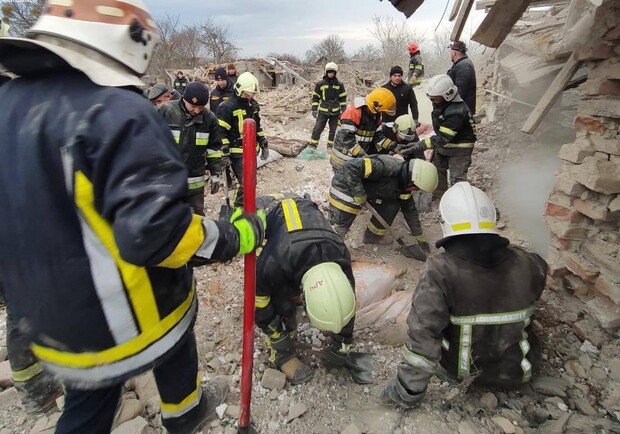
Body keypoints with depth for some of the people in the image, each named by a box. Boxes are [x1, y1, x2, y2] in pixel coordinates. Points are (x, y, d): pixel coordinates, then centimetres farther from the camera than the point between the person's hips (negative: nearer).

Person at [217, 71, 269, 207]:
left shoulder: (253, 105, 12)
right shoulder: (228, 106, -13)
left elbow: (258, 127, 23)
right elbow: (221, 132, -15)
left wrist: (264, 145, 19)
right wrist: (224, 154, -18)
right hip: (237, 153, -8)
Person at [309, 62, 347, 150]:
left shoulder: (339, 84, 4)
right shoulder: (320, 84, 0)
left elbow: (343, 98, 9)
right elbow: (315, 97, 4)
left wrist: (343, 110, 4)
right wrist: (314, 109, -2)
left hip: (335, 112, 2)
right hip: (323, 111, -2)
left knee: (333, 130, 8)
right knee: (317, 128, -8)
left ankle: (330, 146, 20)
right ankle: (313, 145, -2)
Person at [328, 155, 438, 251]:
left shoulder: (404, 182, -3)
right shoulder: (387, 167, -33)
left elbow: (409, 209, 10)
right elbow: (351, 166, -37)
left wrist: (419, 236, 15)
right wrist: (359, 194, -29)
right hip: (345, 187, -8)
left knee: (392, 205, 2)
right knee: (337, 229, -11)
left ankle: (373, 236, 19)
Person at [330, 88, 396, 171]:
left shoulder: (376, 115, 4)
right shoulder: (353, 111, -24)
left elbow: (378, 135, 8)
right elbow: (346, 138, -29)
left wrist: (393, 146, -6)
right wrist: (362, 155, -30)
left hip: (359, 159, 8)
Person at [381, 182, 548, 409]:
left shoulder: (441, 271, -29)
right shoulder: (523, 263, -15)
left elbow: (422, 336, -30)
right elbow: (539, 271, 11)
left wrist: (406, 391, -18)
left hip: (461, 369, -3)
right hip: (516, 372, 4)